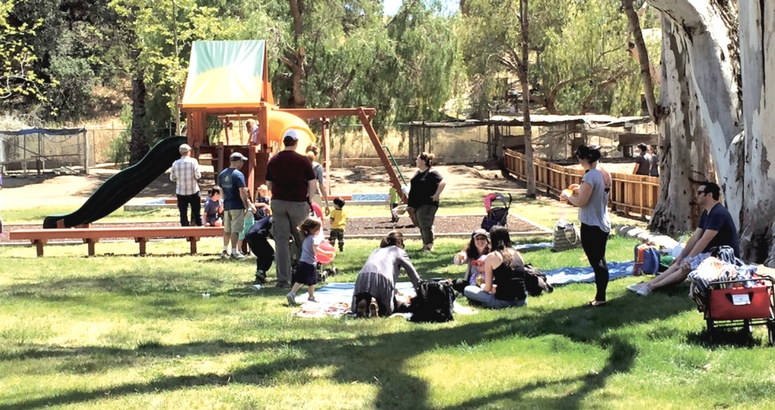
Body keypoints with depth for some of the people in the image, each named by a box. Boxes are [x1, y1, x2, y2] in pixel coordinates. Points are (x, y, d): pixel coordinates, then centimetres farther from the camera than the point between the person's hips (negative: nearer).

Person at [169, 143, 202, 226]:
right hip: (193, 191, -1)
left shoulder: (175, 163, -3)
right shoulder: (193, 161, -9)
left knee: (183, 214, 5)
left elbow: (172, 178, 0)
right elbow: (198, 176, -11)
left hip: (181, 192, 1)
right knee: (197, 212, 11)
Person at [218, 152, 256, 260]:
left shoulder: (222, 174, 7)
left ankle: (225, 251, 22)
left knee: (227, 229, 16)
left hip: (226, 206, 7)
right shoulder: (238, 174, -15)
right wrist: (247, 206, -10)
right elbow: (242, 192, -18)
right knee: (235, 230, -3)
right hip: (237, 206, -7)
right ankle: (234, 252, -2)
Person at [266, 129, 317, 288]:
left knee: (281, 241, 3)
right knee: (301, 239, 11)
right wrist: (309, 201, 7)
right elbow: (312, 184, -5)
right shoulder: (303, 161, -6)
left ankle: (283, 279, 1)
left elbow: (269, 184, 12)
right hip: (298, 203, -3)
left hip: (278, 203, 3)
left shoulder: (273, 161, 6)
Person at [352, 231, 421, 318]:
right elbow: (413, 275, 28)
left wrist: (394, 291, 61)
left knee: (357, 309, 20)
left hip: (362, 277, 4)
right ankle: (376, 305, -16)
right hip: (382, 279, -4)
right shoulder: (399, 251, 25)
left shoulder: (376, 251, 38)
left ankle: (362, 304, -15)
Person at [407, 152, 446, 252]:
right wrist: (410, 205, 19)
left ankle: (429, 246, -9)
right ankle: (425, 245, 20)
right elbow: (414, 188, 24)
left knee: (425, 225, -12)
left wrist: (437, 195, -22)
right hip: (417, 205, 9)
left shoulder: (431, 173, -12)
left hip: (427, 204, -9)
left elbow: (442, 182, -22)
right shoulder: (418, 173, 16)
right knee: (420, 226, 12)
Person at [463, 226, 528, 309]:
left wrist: (482, 286, 22)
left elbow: (488, 288, -2)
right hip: (521, 301, 4)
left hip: (503, 302, -4)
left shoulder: (491, 257, -3)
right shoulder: (518, 255, 11)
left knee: (467, 290, 12)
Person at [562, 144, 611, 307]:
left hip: (591, 226, -9)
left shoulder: (590, 176, -21)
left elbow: (581, 202, -21)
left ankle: (600, 298, 3)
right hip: (603, 224, 9)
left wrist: (567, 196, -4)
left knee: (595, 262, -2)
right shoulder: (605, 174, 7)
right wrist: (580, 190, 15)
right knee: (600, 261, 15)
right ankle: (601, 296, 21)